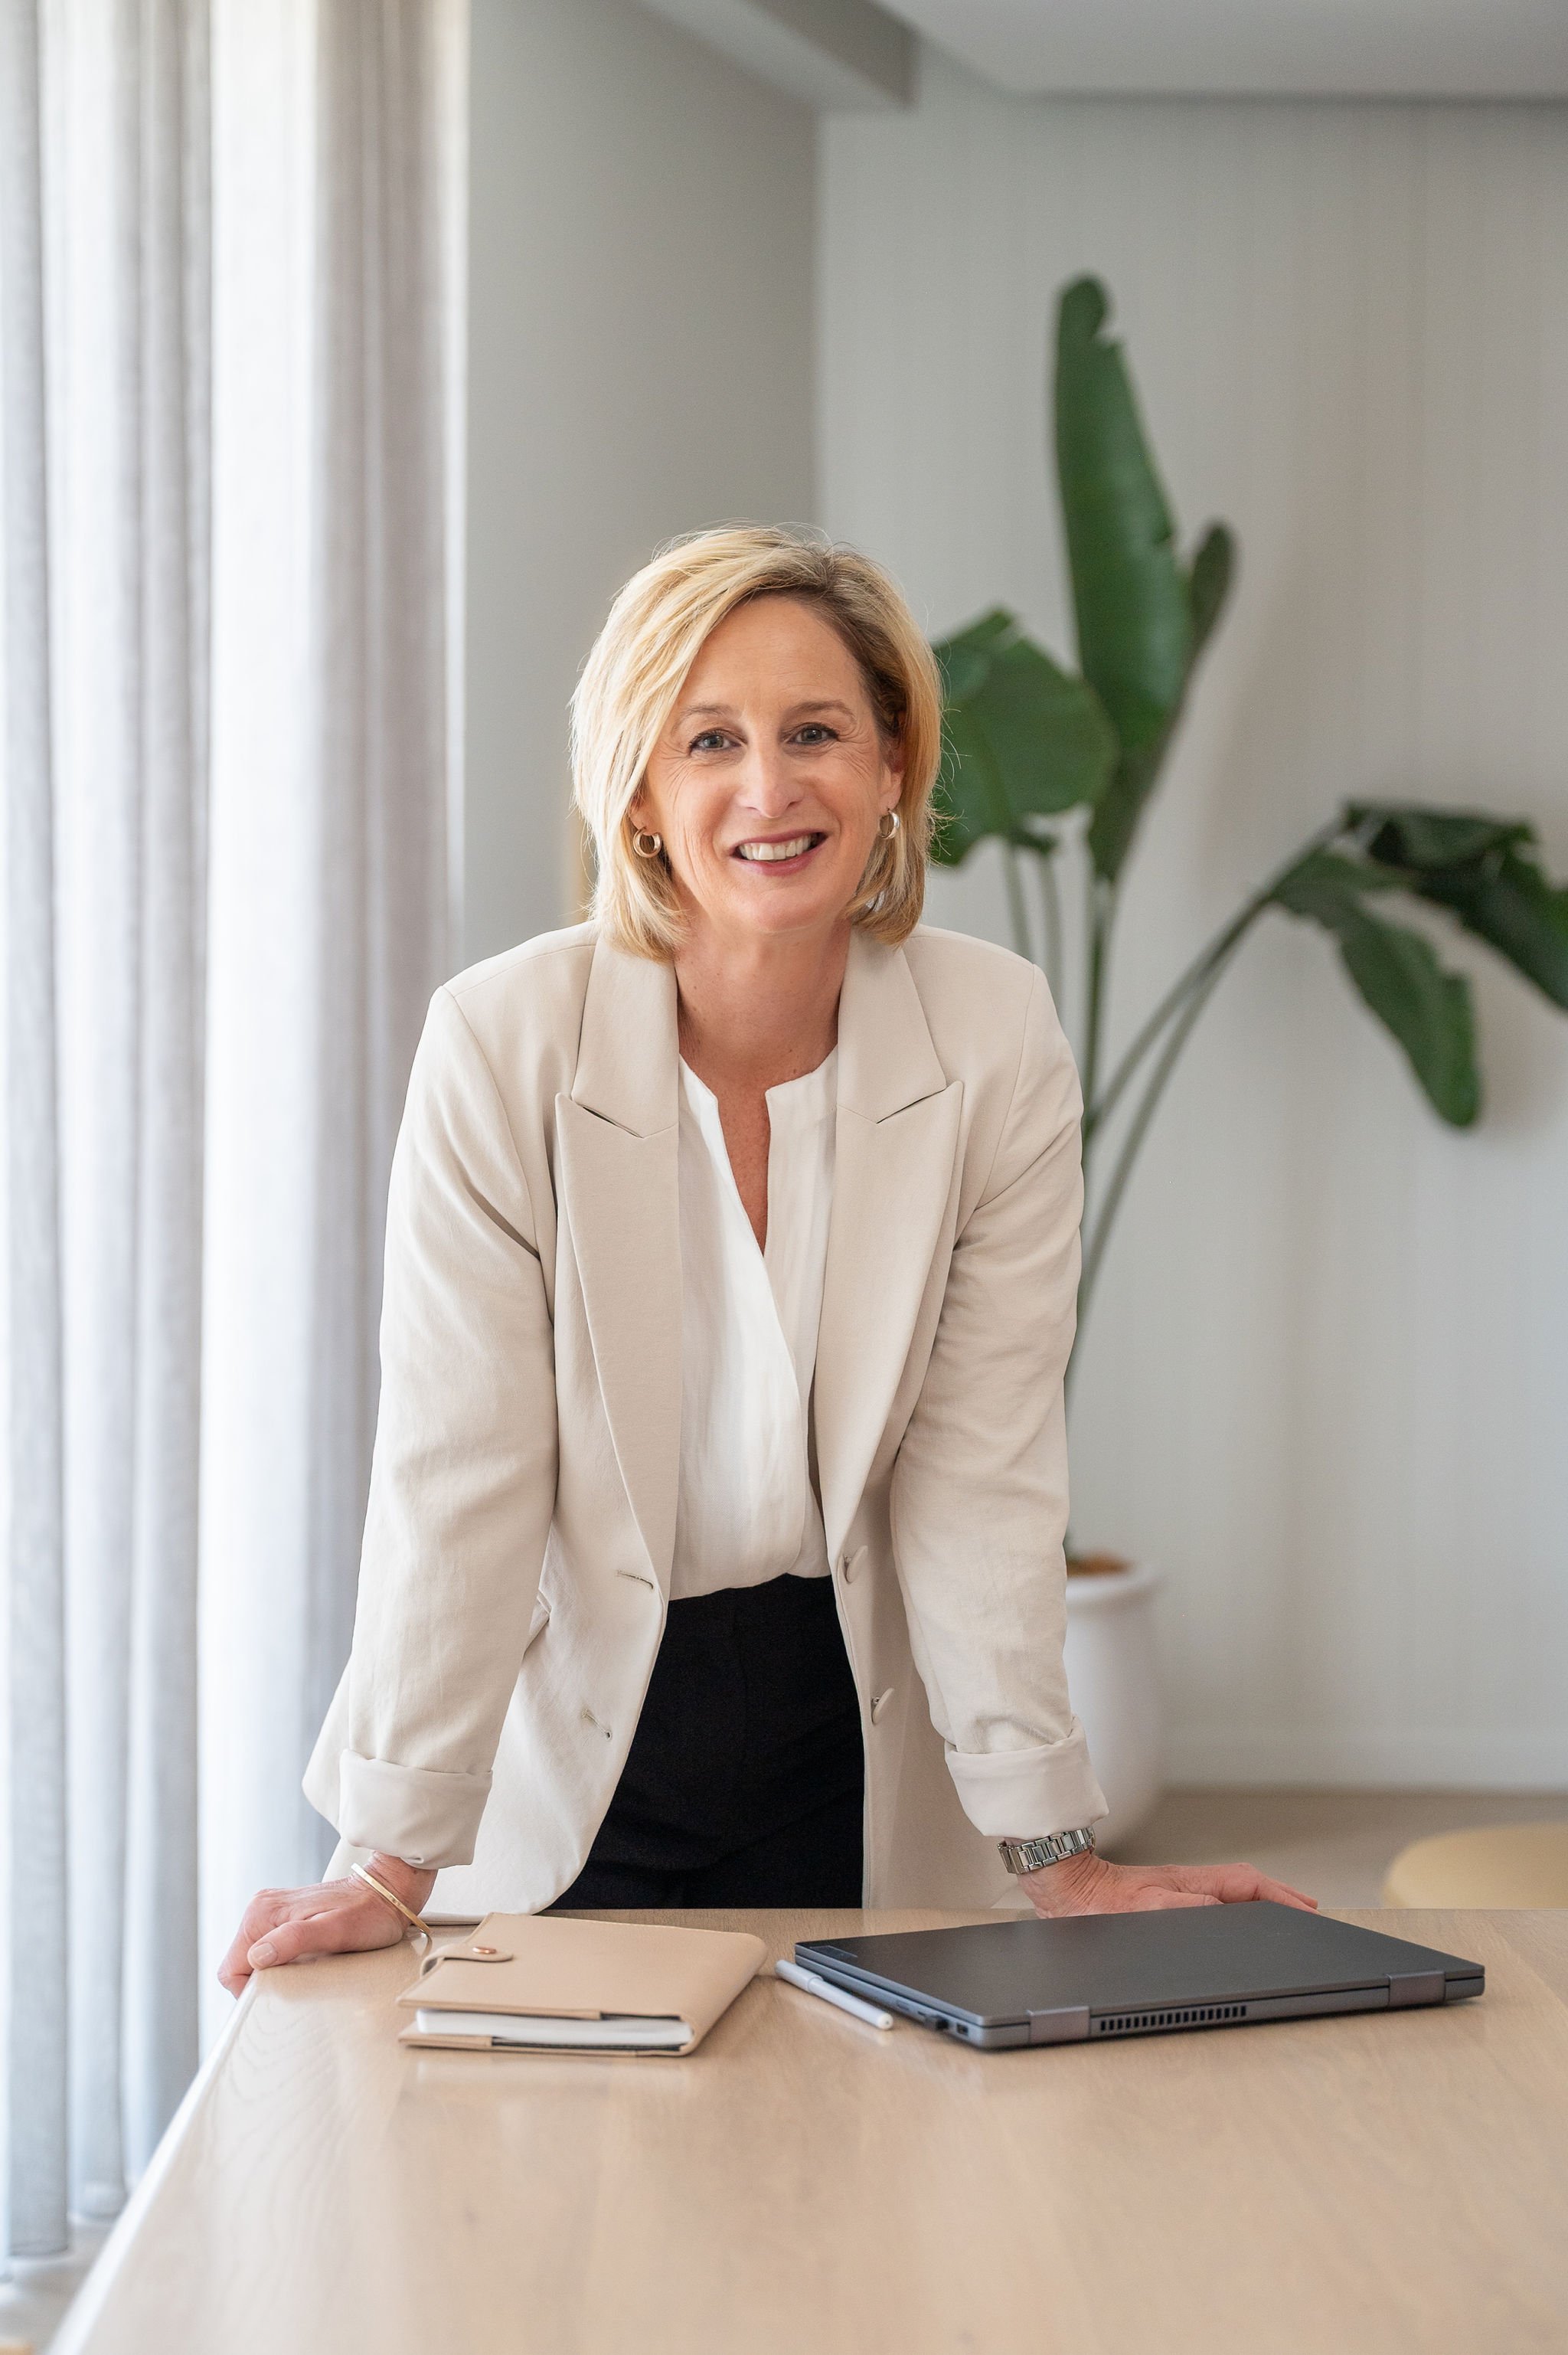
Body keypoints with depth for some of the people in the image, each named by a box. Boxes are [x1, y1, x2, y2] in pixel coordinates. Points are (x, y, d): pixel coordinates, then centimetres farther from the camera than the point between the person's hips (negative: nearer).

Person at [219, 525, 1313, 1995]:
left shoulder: (997, 1043, -12)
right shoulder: (503, 1042, -17)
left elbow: (981, 1471, -8)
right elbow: (458, 1478, -16)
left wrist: (1056, 1857, -10)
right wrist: (391, 1863, -17)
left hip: (863, 1747, 2)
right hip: (576, 1755, -1)